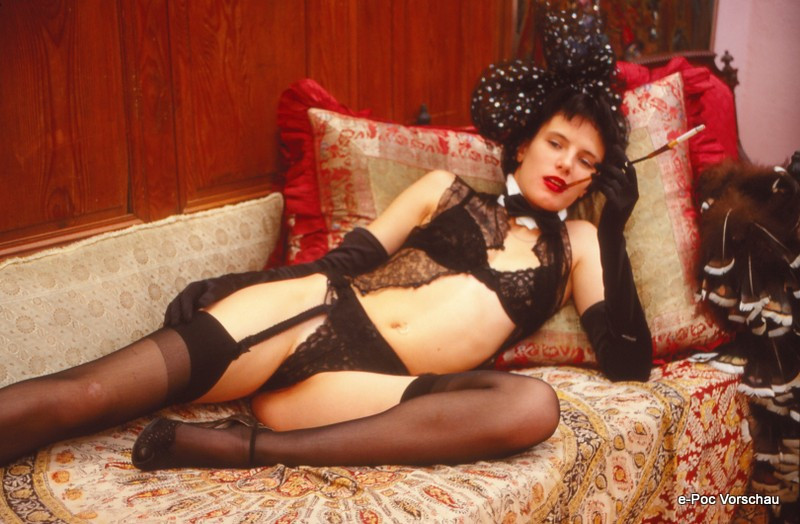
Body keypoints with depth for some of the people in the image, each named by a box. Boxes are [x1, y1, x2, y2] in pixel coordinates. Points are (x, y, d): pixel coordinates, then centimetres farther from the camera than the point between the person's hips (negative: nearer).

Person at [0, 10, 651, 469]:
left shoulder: (576, 246, 20)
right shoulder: (445, 191, 18)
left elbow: (628, 359, 9)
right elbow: (345, 261, 12)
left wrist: (615, 229, 7)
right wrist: (233, 284, -2)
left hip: (380, 386, 0)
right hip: (313, 316, 1)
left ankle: (245, 447, -32)